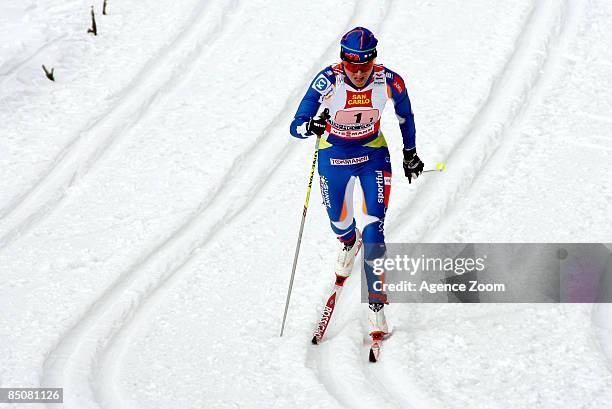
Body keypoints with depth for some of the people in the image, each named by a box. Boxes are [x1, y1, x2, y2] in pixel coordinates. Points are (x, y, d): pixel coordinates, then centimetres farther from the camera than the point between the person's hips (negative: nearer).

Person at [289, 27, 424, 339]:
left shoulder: (389, 82, -23)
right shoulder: (328, 81, -28)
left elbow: (405, 115, -1)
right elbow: (296, 126, -25)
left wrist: (410, 153, 12)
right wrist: (311, 127, -49)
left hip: (373, 155, -1)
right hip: (334, 155, 1)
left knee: (373, 229, -14)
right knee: (339, 223, 20)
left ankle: (376, 303, -4)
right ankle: (349, 242, 59)